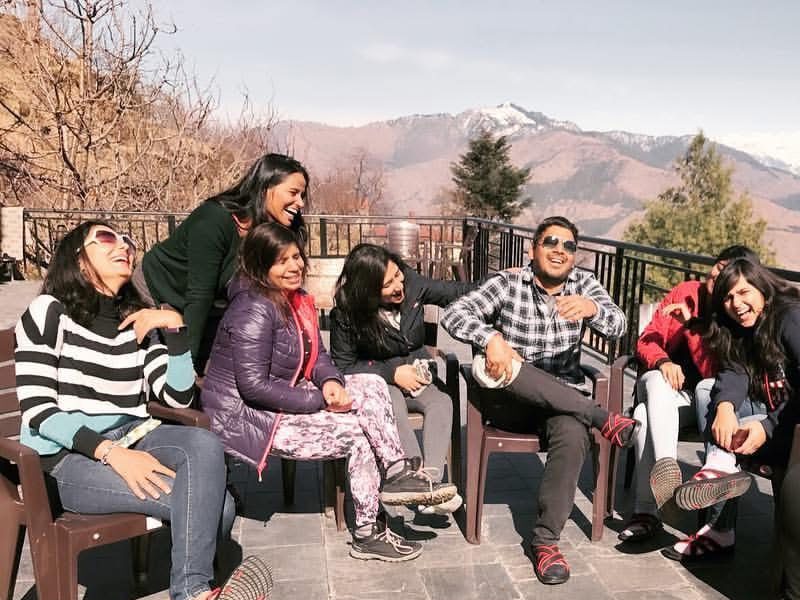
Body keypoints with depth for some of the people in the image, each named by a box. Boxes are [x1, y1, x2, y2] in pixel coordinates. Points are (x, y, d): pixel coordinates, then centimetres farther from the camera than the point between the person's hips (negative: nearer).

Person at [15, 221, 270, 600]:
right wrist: (111, 453, -23)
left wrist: (175, 327, -8)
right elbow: (37, 411, -12)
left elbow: (177, 398, 4)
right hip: (65, 457, -5)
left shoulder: (140, 321, 11)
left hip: (129, 437, 6)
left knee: (204, 444, -28)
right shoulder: (49, 312, -4)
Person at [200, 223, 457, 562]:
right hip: (244, 416, -9)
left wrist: (331, 382, -12)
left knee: (371, 385, -7)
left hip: (282, 398, 9)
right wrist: (321, 402, -22)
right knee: (358, 433, -14)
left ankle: (398, 474, -9)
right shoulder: (253, 311, -21)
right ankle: (367, 533, 0)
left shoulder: (295, 299, 6)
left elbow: (317, 354, 11)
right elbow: (253, 387, -26)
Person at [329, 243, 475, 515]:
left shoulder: (412, 284, -8)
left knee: (442, 402, -27)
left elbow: (456, 292, 5)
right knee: (394, 409, -34)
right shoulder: (346, 316, -15)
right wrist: (392, 372, -17)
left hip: (418, 373, 3)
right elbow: (343, 365, -9)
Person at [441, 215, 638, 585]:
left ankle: (545, 540, -20)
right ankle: (603, 419, -25)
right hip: (509, 402, 0)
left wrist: (592, 308, -35)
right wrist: (491, 339, -35)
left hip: (563, 400, 1)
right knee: (488, 364, -33)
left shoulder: (584, 283, 5)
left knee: (573, 434, -34)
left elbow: (618, 326, -12)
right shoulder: (506, 284, -3)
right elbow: (454, 314, -15)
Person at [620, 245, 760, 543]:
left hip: (708, 396, -1)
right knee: (656, 380, -33)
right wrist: (663, 362, -21)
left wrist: (692, 324, -22)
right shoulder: (685, 293, 1)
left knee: (709, 387, -36)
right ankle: (665, 462, -53)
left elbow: (714, 372, -17)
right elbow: (647, 341, 0)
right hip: (668, 391, 2)